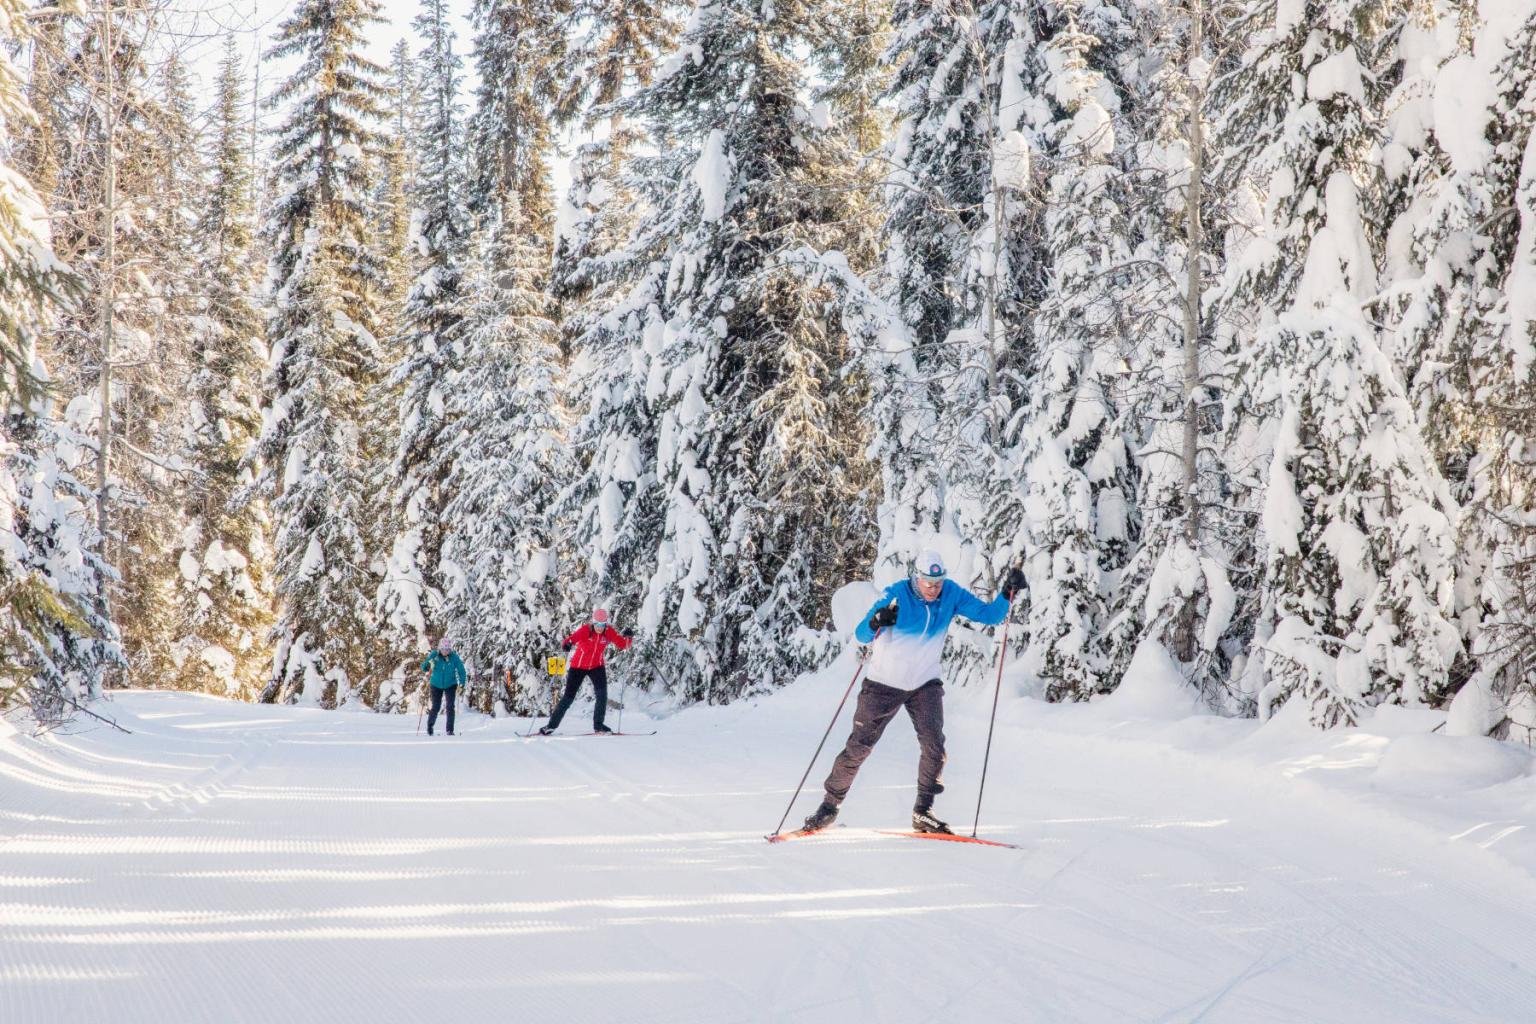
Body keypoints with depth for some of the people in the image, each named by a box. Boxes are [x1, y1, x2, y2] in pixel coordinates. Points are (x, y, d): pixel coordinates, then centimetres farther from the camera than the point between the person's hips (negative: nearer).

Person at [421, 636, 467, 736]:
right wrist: (428, 666, -35)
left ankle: (450, 730, -2)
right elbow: (423, 667, -12)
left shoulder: (454, 657, -16)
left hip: (450, 685, 0)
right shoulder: (434, 655, -13)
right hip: (436, 685, 0)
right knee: (435, 707, 0)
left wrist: (461, 683, -25)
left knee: (450, 706, -10)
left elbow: (461, 671, -11)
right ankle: (430, 725, 26)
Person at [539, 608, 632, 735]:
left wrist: (627, 638, -35)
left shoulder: (609, 632, -12)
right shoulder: (585, 630, -21)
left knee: (602, 693, -16)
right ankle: (552, 725, 10)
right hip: (578, 666, -2)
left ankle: (598, 725, -4)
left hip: (596, 666, 2)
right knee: (568, 696, -2)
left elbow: (623, 645, -13)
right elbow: (572, 638, -34)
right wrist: (566, 644, -56)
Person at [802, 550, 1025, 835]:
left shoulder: (951, 595, -9)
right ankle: (830, 806, 15)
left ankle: (922, 813, -3)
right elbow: (861, 635, -25)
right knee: (858, 747, -1)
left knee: (934, 745, -15)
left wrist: (1008, 592, -23)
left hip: (925, 685, 3)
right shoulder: (896, 595, -20)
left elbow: (989, 615, -6)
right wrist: (877, 622, -47)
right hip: (884, 683, -3)